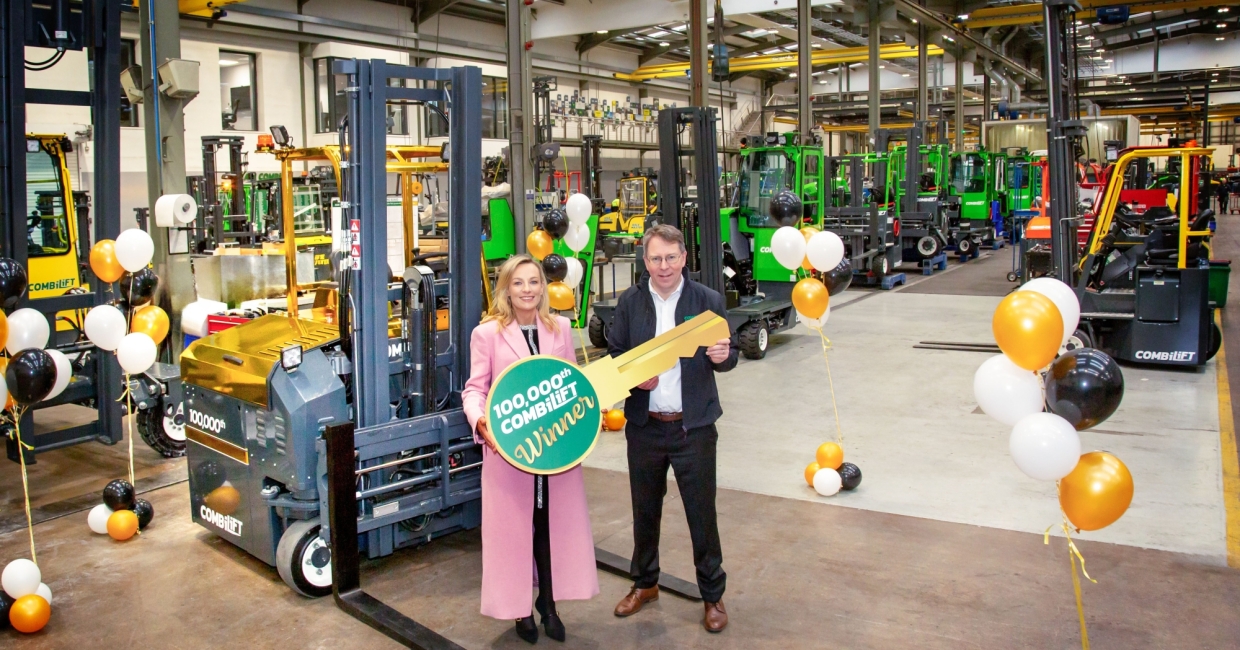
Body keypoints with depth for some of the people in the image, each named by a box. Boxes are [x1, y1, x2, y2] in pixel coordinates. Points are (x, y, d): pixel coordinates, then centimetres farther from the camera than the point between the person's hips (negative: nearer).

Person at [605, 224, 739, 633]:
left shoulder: (708, 300, -5)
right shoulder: (629, 302, 0)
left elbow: (728, 354, 0)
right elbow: (614, 354, 6)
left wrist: (722, 356, -22)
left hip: (694, 427, -2)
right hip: (644, 426, 2)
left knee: (702, 513, 6)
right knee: (645, 510, 17)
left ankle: (713, 595, 25)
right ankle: (644, 583, 38)